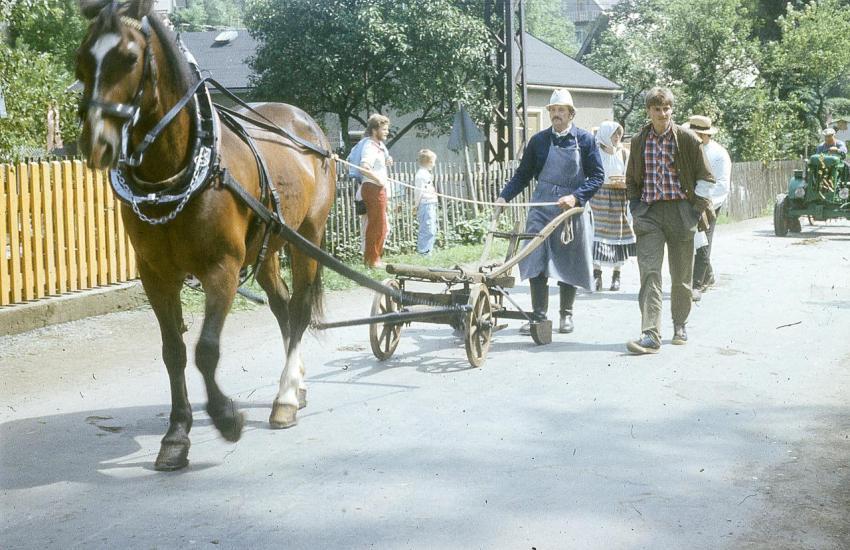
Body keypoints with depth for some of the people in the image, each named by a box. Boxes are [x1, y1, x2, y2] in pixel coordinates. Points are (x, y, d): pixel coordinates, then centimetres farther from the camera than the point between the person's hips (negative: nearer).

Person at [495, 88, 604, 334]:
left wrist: (575, 197, -16)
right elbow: (523, 175, 11)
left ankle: (566, 314, 21)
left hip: (572, 210, -1)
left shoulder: (585, 139, 1)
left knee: (569, 265, 7)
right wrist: (504, 196, -2)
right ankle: (538, 315, 0)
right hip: (541, 209, 1)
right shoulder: (539, 140, 6)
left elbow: (597, 176, -2)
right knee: (536, 263, -7)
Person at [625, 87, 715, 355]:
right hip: (649, 213, 1)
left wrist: (699, 208, -3)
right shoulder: (639, 141, 8)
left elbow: (705, 177, 4)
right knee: (649, 273, -12)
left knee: (681, 276, 9)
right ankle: (650, 334, -18)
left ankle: (679, 325, 29)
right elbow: (631, 179, 19)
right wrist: (636, 208, 7)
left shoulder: (687, 139, 0)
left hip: (680, 211, -1)